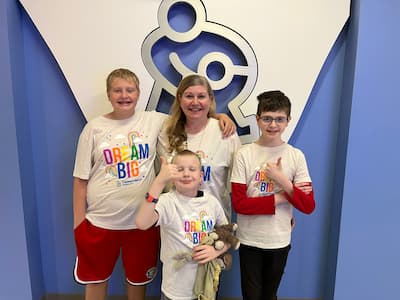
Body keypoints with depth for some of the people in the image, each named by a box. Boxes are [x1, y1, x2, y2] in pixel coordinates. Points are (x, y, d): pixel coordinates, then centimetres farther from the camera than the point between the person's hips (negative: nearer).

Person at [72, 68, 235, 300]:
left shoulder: (153, 120, -2)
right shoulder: (94, 128, -2)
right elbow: (81, 179, 0)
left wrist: (218, 116, -13)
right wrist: (79, 222, -1)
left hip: (142, 219, 0)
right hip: (100, 220, 0)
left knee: (138, 278, 19)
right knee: (96, 278, 19)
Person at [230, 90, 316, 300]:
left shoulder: (296, 156, -5)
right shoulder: (244, 154, -10)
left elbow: (308, 206, -7)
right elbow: (239, 204, -14)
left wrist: (284, 181, -20)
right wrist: (279, 198, -16)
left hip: (280, 241, 2)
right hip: (249, 240, -1)